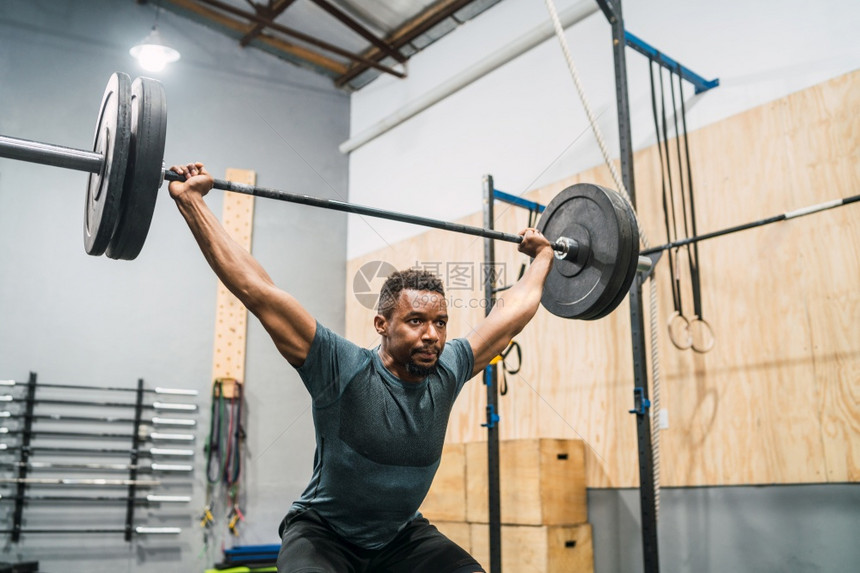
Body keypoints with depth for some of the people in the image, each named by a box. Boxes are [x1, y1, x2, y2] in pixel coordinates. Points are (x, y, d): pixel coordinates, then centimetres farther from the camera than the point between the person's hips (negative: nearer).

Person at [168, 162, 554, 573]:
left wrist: (541, 255, 15)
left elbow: (514, 310, 4)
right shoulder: (343, 370, -24)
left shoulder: (448, 370, -11)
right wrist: (190, 200, -27)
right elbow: (257, 291, -27)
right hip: (324, 533, -4)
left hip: (403, 536, 4)